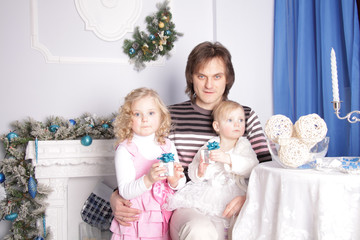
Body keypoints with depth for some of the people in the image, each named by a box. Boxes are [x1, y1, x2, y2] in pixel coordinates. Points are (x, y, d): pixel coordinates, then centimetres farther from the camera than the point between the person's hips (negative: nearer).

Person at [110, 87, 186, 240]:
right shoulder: (125, 150, -9)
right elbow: (125, 191, -16)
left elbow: (181, 184, 8)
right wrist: (148, 179, -31)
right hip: (135, 222, -4)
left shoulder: (168, 146, 5)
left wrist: (174, 181, -15)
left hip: (164, 220, 4)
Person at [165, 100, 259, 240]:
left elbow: (251, 166, -11)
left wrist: (228, 159, -23)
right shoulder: (208, 147, 11)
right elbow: (192, 174, 14)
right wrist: (199, 172, -9)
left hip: (233, 192, -1)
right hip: (208, 189, 2)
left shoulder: (244, 145, 9)